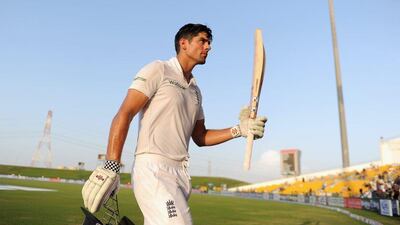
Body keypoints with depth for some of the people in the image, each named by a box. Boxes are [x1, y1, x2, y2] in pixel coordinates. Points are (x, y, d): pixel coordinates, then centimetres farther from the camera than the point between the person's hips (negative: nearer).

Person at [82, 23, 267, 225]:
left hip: (181, 174, 7)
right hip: (153, 169, -7)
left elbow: (200, 137, 23)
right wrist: (110, 168, -19)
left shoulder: (195, 90, 21)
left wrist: (240, 129, 9)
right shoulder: (159, 70, 0)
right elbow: (124, 115, -9)